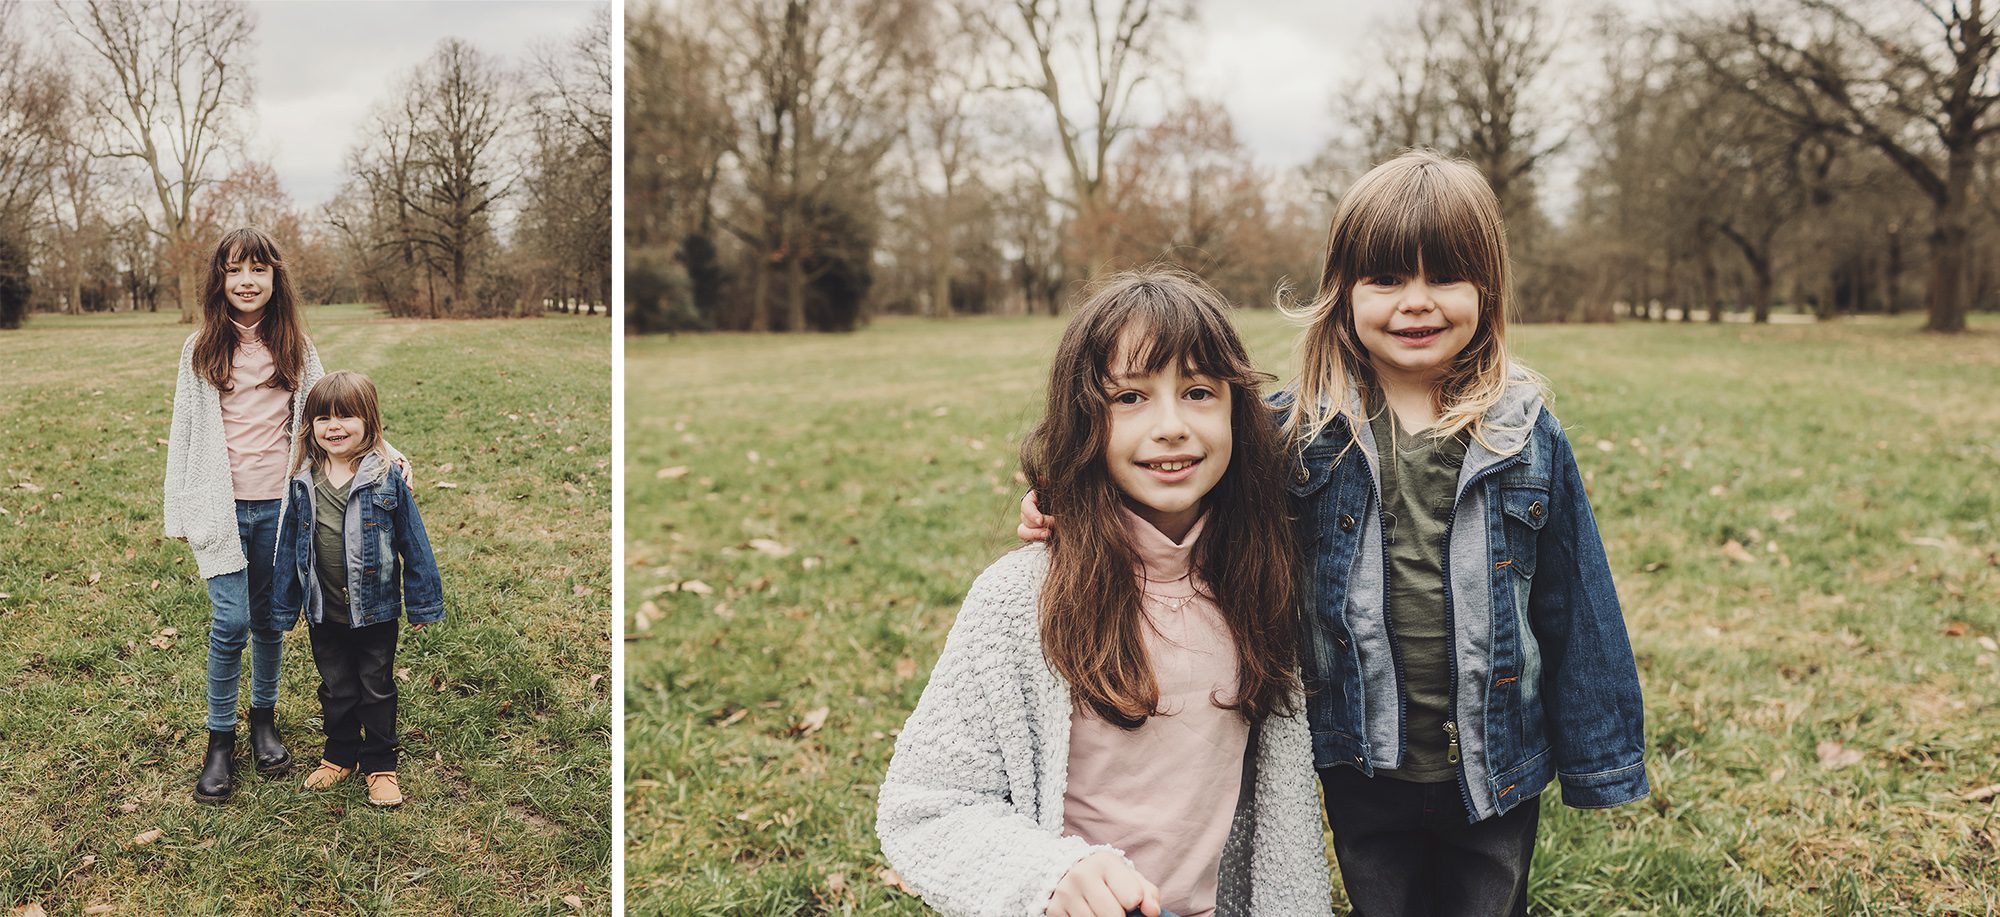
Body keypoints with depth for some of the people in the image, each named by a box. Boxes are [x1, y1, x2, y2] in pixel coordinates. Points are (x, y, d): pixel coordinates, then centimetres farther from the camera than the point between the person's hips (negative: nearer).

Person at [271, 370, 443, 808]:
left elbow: (413, 542, -7)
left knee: (376, 690, 12)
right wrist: (285, 607, 10)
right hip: (324, 613, 3)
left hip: (375, 612, -3)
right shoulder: (304, 483, -4)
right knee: (335, 689, 19)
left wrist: (421, 604, -4)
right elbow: (289, 545, 6)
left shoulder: (387, 480, -13)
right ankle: (339, 755, 38)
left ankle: (380, 765, 26)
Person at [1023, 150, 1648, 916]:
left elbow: (1576, 606, 0)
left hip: (1494, 768, 0)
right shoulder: (1297, 429, -8)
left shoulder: (1527, 435, -6)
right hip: (1363, 770, 1)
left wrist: (1599, 760, 4)